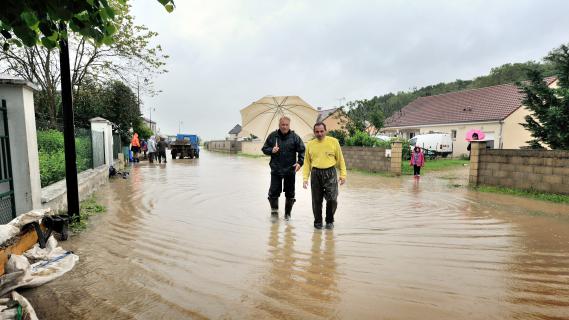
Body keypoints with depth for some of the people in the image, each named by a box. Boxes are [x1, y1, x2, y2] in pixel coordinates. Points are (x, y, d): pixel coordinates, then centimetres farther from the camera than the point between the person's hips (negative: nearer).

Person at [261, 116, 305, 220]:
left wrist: (300, 162, -14)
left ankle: (287, 213, 26)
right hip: (276, 169, 0)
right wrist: (271, 150, -13)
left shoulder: (294, 137, -3)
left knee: (290, 194, 9)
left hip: (290, 170, 0)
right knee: (274, 192, 1)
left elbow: (302, 151, -1)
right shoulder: (273, 136, 0)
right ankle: (274, 210, 21)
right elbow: (264, 149, 8)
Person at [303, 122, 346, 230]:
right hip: (315, 174, 1)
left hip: (330, 173, -1)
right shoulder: (310, 144, 8)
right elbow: (307, 163, 9)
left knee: (332, 199, -5)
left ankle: (329, 221, 18)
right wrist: (305, 178, 2)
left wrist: (343, 174, 1)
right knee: (317, 200, 6)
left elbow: (340, 159, 7)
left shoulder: (334, 141, 4)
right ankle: (318, 221, 25)